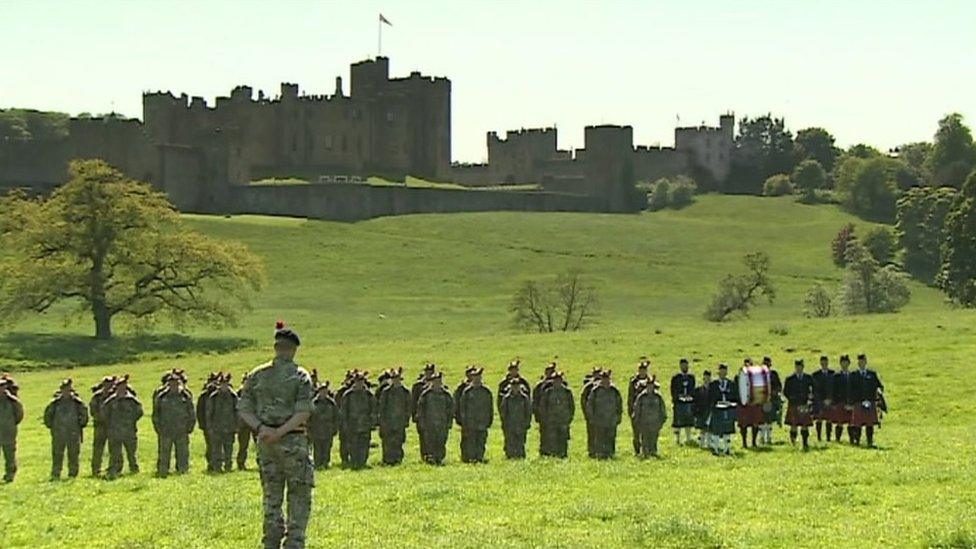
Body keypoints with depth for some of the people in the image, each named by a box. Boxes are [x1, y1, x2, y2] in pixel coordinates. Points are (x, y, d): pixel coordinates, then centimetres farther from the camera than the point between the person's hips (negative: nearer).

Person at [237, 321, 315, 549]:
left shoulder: (257, 375, 5)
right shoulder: (300, 376, -5)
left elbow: (243, 408, 0)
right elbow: (304, 413, -15)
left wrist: (261, 428, -9)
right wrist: (281, 432, -17)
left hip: (265, 442, 4)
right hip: (293, 441, -4)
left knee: (271, 496, 12)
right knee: (299, 496, 4)